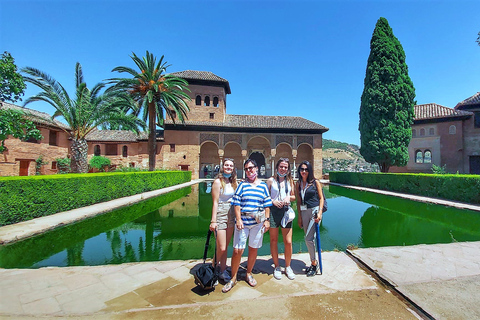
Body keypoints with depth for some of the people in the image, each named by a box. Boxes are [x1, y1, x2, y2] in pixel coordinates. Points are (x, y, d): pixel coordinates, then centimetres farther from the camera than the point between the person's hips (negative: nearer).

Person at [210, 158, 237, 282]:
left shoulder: (233, 182, 9)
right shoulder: (218, 181, -10)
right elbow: (215, 202, -13)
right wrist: (213, 221, -16)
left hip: (231, 215, 6)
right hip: (220, 215, -6)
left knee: (226, 247, 15)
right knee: (221, 248, -2)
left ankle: (223, 271, 28)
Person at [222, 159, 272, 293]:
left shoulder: (263, 185, 8)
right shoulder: (242, 185, 3)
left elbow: (267, 205, 9)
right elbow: (236, 203, -1)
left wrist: (267, 219, 2)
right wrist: (238, 219, -9)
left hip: (258, 222, 2)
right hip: (242, 221, -1)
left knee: (253, 249, 12)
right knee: (237, 250, -2)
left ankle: (249, 274, 33)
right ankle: (233, 278, 16)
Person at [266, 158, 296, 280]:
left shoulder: (290, 181, 11)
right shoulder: (271, 180, 2)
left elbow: (294, 196, 16)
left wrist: (289, 197, -5)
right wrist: (273, 201, -14)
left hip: (286, 211, 2)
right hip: (273, 211, -2)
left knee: (288, 242, 3)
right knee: (273, 240, 7)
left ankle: (288, 267, 24)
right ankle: (277, 266, 25)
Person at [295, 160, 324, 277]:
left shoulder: (315, 182, -2)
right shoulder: (298, 184, 9)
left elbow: (321, 198, 0)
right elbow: (298, 201, 11)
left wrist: (320, 212, -12)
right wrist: (299, 216, 9)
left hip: (315, 210, -4)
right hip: (304, 212, 5)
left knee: (309, 239, -9)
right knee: (309, 239, 11)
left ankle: (314, 264, 11)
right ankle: (314, 263, 27)